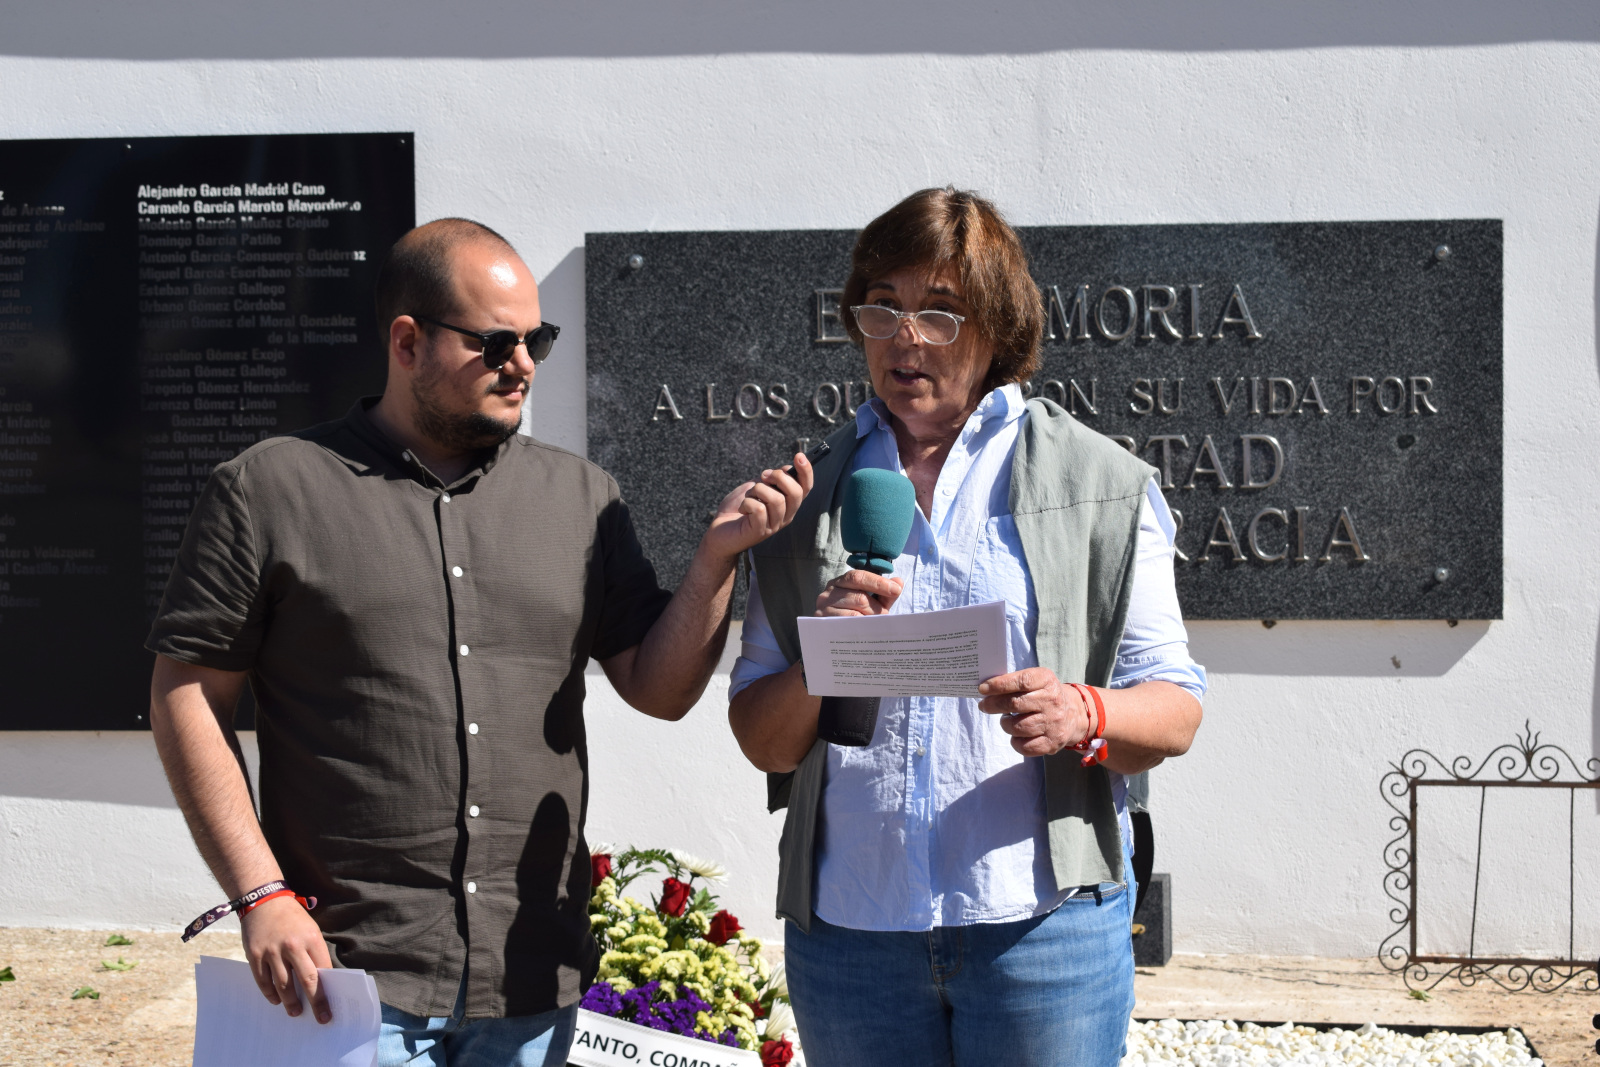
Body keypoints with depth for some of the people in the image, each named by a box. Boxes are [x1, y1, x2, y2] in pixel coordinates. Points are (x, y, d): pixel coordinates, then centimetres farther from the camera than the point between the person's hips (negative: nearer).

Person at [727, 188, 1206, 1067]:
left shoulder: (1101, 485, 3)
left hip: (1044, 923, -2)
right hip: (848, 924, 2)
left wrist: (1083, 717, -20)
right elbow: (762, 744, 8)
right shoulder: (809, 497, 9)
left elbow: (1174, 711, 1)